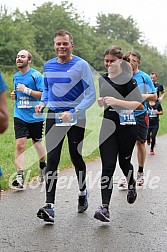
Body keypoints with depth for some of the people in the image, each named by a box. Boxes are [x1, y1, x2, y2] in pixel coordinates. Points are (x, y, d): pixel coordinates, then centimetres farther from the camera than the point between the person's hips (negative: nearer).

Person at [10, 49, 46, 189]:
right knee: (20, 144, -11)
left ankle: (43, 166, 42)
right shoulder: (16, 76, 9)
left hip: (36, 116, -3)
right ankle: (20, 177, -9)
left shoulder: (36, 75, -10)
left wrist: (26, 90, -21)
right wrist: (14, 95, 3)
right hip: (20, 116, 3)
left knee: (36, 142, 15)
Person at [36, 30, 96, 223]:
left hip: (76, 119, -3)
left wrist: (73, 112, -21)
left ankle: (82, 192, 35)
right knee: (52, 160, -7)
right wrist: (43, 103, 3)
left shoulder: (81, 65, -8)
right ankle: (49, 206, -10)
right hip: (53, 117, 3)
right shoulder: (48, 66, 7)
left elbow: (91, 95, -9)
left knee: (76, 158, 7)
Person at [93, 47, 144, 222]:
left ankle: (131, 184, 47)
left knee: (124, 162, 12)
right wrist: (100, 101, -1)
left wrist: (117, 101, -22)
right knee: (108, 166, -7)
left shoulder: (128, 80, -7)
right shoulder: (102, 79, 10)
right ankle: (105, 207, -12)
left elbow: (140, 105, -12)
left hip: (127, 127, -3)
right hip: (108, 127, 3)